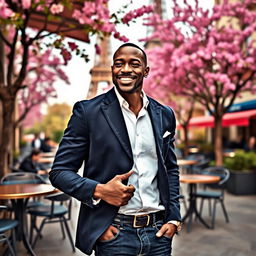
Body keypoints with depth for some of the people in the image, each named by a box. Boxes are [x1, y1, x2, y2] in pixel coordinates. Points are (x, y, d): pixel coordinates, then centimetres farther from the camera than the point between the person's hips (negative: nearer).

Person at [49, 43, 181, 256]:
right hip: (114, 234, -3)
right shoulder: (87, 112, -7)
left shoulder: (164, 115, 6)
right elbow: (59, 171, -5)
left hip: (158, 231, 4)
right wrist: (98, 190, -20)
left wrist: (174, 218, 5)